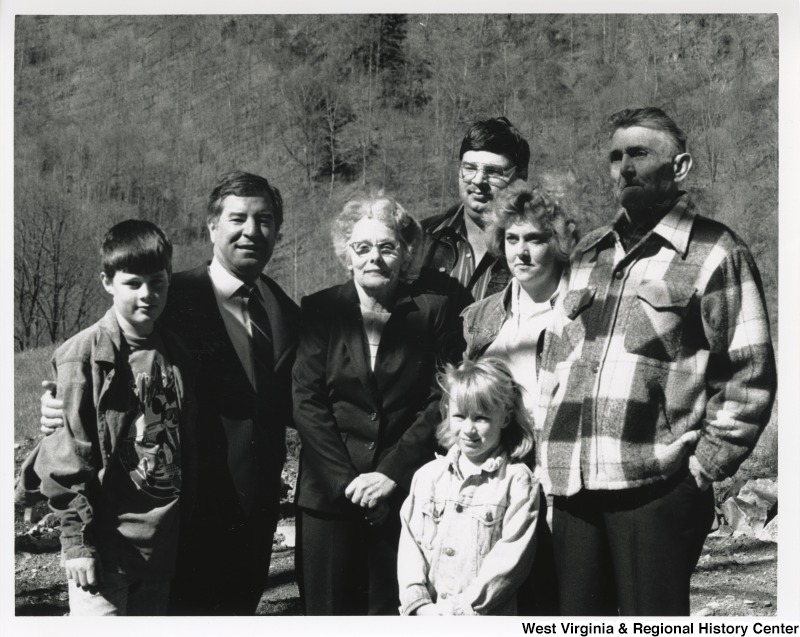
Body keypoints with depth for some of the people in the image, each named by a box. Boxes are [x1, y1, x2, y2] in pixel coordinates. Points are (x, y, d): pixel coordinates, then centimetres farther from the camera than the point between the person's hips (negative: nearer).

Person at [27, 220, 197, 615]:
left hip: (161, 548, 6)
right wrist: (77, 541, -13)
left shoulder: (174, 355, 8)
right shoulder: (82, 356, -8)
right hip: (103, 548, -5)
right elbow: (68, 456, -10)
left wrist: (182, 532, 14)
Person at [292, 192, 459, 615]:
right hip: (329, 494, 1)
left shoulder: (432, 311, 4)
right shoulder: (319, 310, 5)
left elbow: (440, 401, -2)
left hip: (405, 492, -1)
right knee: (327, 610, 4)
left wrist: (391, 473, -10)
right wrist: (347, 480, -9)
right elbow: (306, 401, -1)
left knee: (393, 610, 1)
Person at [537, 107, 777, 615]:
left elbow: (749, 377, -3)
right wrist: (552, 448, 13)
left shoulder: (716, 253, 0)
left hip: (658, 488, -6)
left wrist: (703, 464, -7)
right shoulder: (588, 254, 18)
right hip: (574, 487, 6)